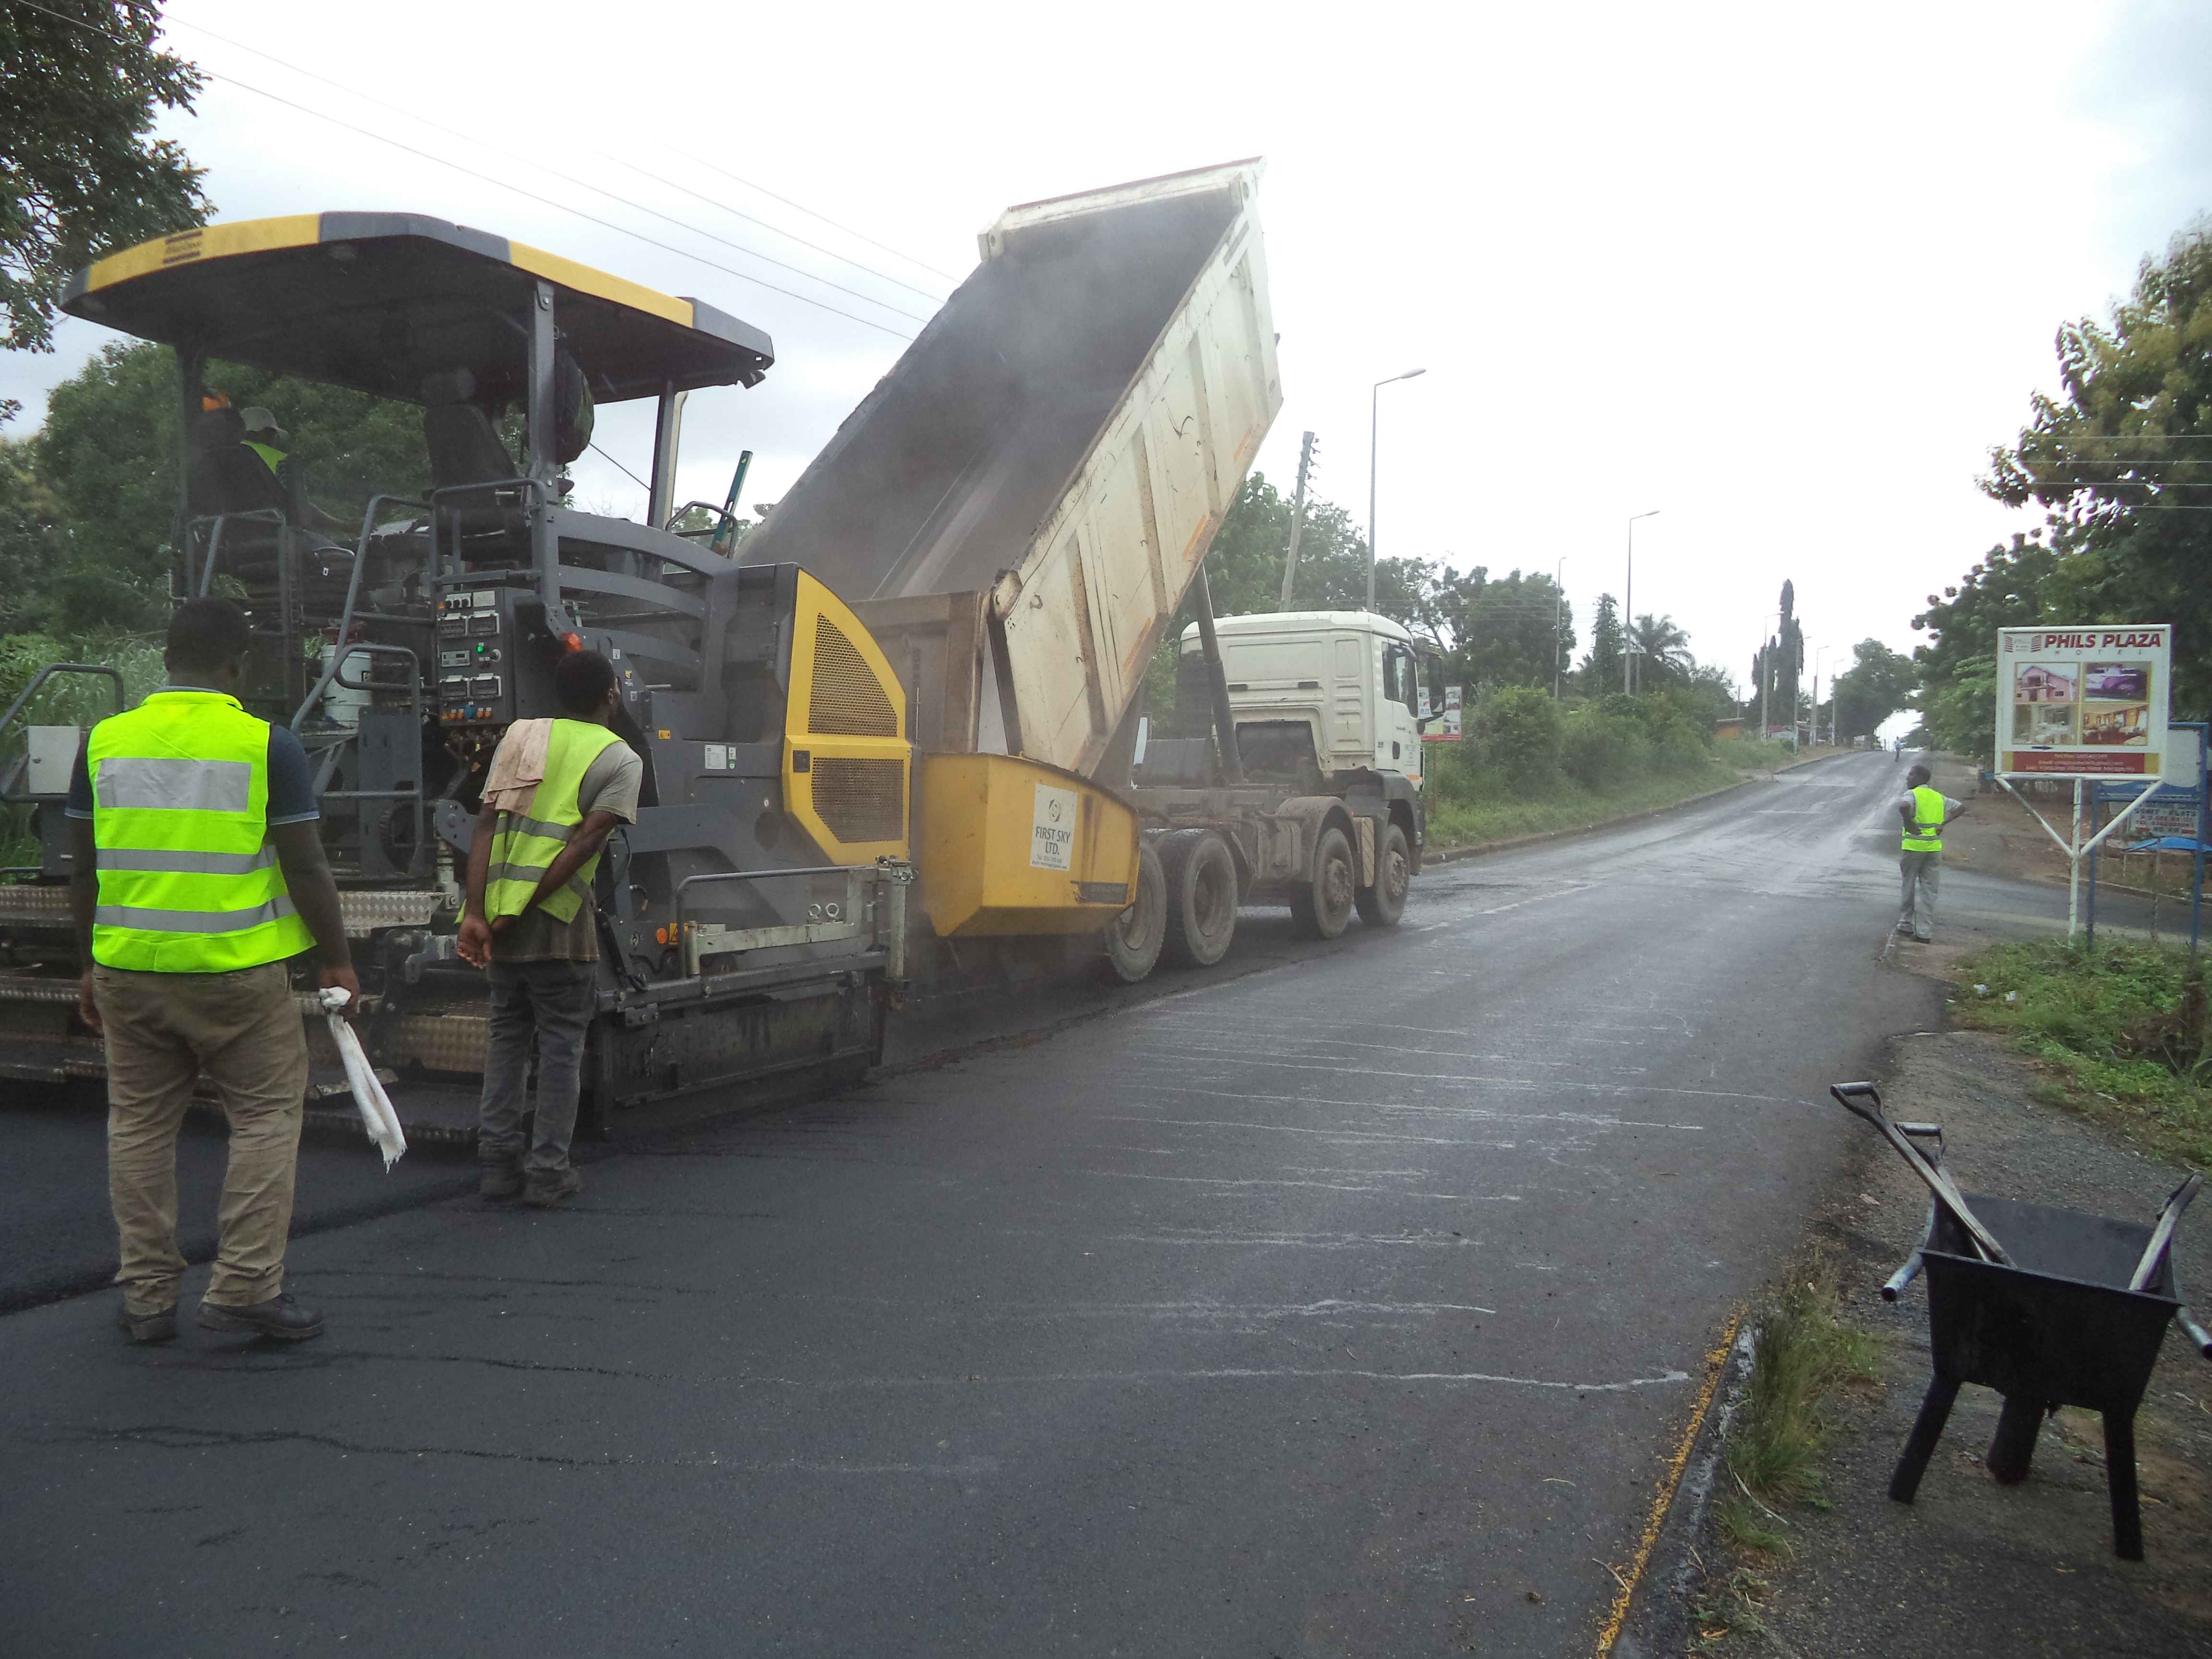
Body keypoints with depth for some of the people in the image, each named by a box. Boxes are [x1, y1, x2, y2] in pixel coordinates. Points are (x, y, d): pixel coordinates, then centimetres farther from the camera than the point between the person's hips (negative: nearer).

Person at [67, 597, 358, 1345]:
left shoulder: (106, 741, 4)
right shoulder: (266, 745, -8)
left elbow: (84, 868, 10)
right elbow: (305, 868, -9)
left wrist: (91, 965, 20)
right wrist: (338, 963, 2)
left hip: (129, 970, 4)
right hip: (238, 974, -4)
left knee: (140, 1126, 13)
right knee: (266, 1119, 7)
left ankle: (146, 1297, 20)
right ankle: (244, 1288, 5)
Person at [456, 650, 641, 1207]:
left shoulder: (521, 735, 12)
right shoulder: (620, 759, 0)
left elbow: (486, 826, 2)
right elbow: (584, 842, -12)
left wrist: (475, 913, -3)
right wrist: (525, 907, -11)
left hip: (497, 913, 5)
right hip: (558, 917, -4)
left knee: (506, 1035, 17)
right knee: (561, 1045, 6)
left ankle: (497, 1162, 19)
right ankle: (549, 1172, 8)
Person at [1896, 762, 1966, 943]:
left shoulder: (1911, 794, -7)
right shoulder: (1939, 798, 14)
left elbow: (1904, 807, -29)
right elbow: (1962, 807, 18)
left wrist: (1908, 824, -16)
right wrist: (1944, 823, 9)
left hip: (1914, 846, -5)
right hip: (1935, 847, 5)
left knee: (1909, 886, 11)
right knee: (1929, 889, 6)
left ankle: (1906, 923, 20)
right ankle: (1925, 931, 5)